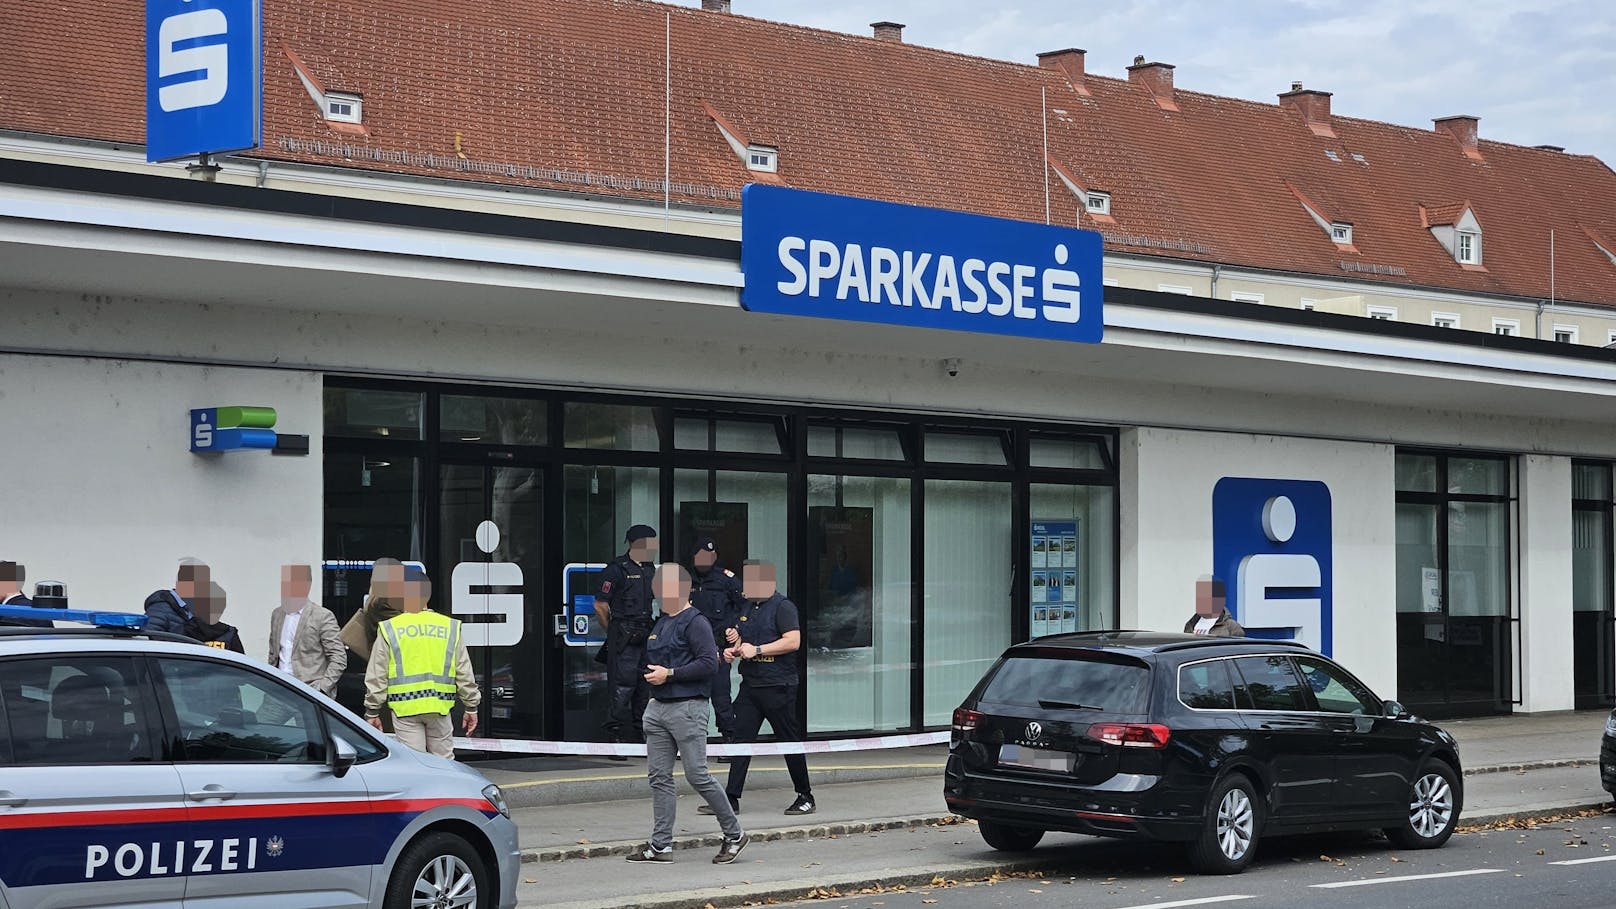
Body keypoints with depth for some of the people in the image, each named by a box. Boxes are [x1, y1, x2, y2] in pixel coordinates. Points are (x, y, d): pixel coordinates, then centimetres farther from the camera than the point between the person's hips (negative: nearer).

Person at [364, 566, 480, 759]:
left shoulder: (389, 630, -1)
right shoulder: (450, 628, 5)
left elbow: (376, 678, 1)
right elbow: (465, 675, 8)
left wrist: (372, 712, 8)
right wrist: (471, 707, 16)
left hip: (405, 709, -2)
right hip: (440, 707, 2)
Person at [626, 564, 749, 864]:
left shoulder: (695, 622, -9)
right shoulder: (660, 624, 17)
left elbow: (709, 663, -18)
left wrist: (669, 674, -18)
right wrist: (652, 676, 11)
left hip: (687, 708, -9)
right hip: (658, 708, 9)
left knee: (697, 775, -8)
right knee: (659, 776, 5)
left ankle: (734, 835, 6)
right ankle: (661, 845, 7)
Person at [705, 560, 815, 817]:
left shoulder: (783, 607, -10)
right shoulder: (749, 608, 16)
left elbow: (793, 641, -19)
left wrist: (757, 650, -19)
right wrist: (734, 650, 7)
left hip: (778, 687, -8)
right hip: (750, 685, 8)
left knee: (790, 742, 2)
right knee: (741, 739, 1)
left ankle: (805, 797, 15)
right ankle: (731, 798, 1)